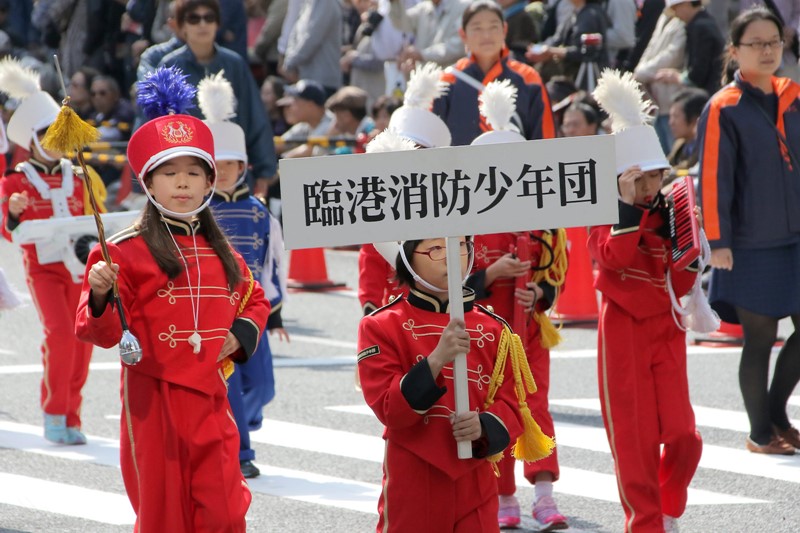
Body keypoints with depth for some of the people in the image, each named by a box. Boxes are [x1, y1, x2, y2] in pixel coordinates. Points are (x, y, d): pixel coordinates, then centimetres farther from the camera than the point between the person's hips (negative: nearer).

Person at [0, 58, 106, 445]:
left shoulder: (78, 178, 12)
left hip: (79, 268, 4)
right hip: (43, 268, -4)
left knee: (81, 341, 0)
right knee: (60, 333, -22)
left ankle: (70, 420, 12)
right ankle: (54, 413, -8)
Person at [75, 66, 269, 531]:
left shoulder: (222, 253, 12)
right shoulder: (128, 250, -7)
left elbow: (255, 300, 27)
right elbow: (104, 334, -10)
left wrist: (244, 333, 7)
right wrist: (100, 296, -30)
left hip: (210, 399, 5)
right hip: (154, 400, -5)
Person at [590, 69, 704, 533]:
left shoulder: (667, 217, 7)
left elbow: (681, 285, 4)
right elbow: (614, 257, -25)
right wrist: (629, 202, -29)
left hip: (666, 333, 4)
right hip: (624, 335, -3)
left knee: (683, 434, -3)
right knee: (634, 437, -1)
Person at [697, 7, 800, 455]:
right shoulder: (724, 109, -9)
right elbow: (714, 179, -11)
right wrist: (718, 242, -14)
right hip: (753, 246, -5)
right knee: (760, 338, 1)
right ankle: (761, 432, 14)